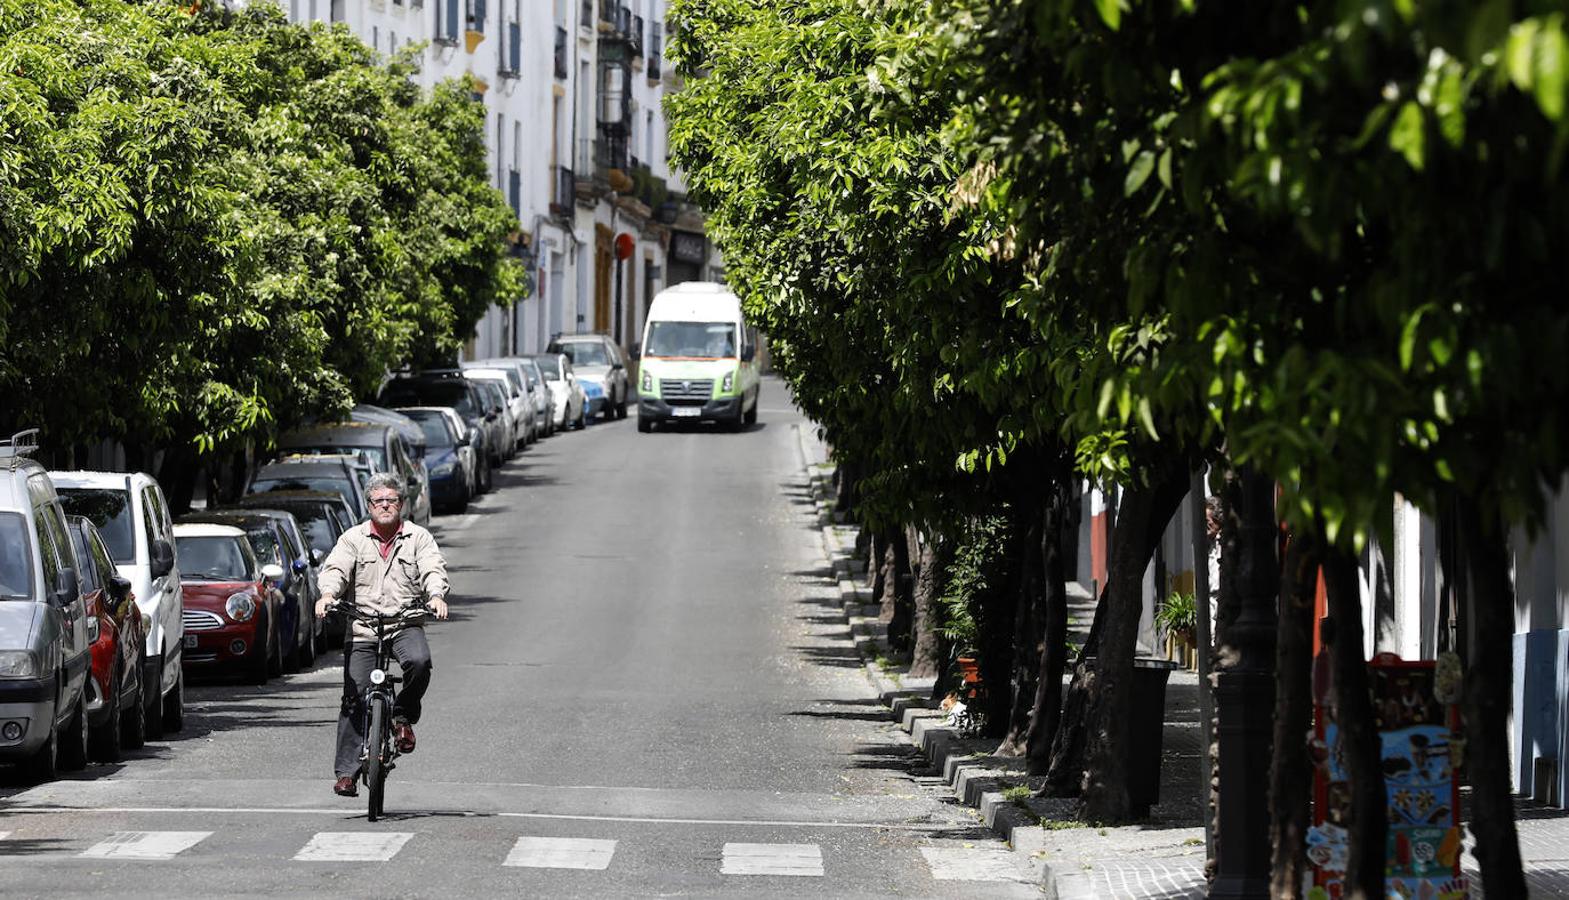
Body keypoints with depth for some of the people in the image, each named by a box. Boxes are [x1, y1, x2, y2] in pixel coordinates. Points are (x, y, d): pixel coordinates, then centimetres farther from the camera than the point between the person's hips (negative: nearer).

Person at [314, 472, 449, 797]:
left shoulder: (418, 538, 7)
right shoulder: (354, 538, 8)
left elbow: (433, 569, -5)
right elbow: (335, 568, -5)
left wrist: (436, 596, -27)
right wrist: (327, 594, -27)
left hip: (405, 623, 0)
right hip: (362, 628, 0)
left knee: (419, 661, -32)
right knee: (355, 698, -5)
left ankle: (403, 716, -3)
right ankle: (346, 771, 1)